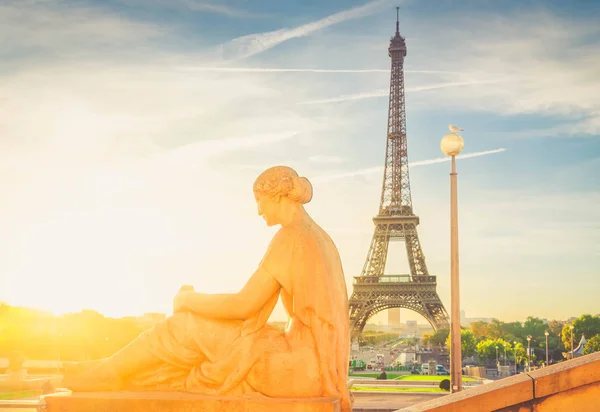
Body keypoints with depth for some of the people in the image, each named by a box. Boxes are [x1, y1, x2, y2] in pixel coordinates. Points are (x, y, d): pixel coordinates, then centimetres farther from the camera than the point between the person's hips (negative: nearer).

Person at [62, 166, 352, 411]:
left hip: (302, 363, -9)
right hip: (316, 361, 9)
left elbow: (243, 305, -13)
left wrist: (189, 300, 4)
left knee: (188, 326, 0)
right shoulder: (320, 238, 17)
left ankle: (100, 377, 15)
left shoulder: (289, 237, -14)